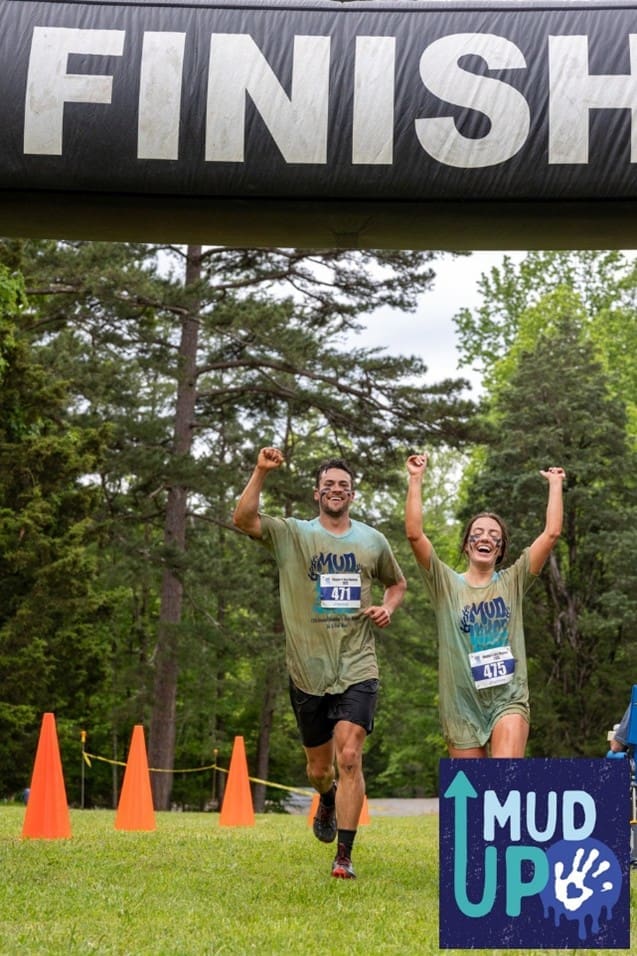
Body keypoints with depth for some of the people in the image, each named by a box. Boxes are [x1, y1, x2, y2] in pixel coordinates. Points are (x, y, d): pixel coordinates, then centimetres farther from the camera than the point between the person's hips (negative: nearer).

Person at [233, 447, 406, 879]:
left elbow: (397, 582, 25)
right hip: (308, 671, 0)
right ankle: (328, 800, 49)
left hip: (357, 668, 0)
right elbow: (243, 519, -15)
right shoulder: (291, 534, 1)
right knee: (319, 766, 12)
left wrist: (388, 608, 4)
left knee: (349, 757, -15)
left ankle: (344, 856, -8)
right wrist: (261, 473, -25)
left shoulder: (373, 540, 9)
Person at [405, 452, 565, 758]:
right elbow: (414, 534, -10)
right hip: (461, 702, 1)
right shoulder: (446, 584, 2)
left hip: (508, 699, -1)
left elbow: (551, 533, -2)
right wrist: (416, 479, -9)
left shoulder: (512, 582, 5)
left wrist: (555, 484, 3)